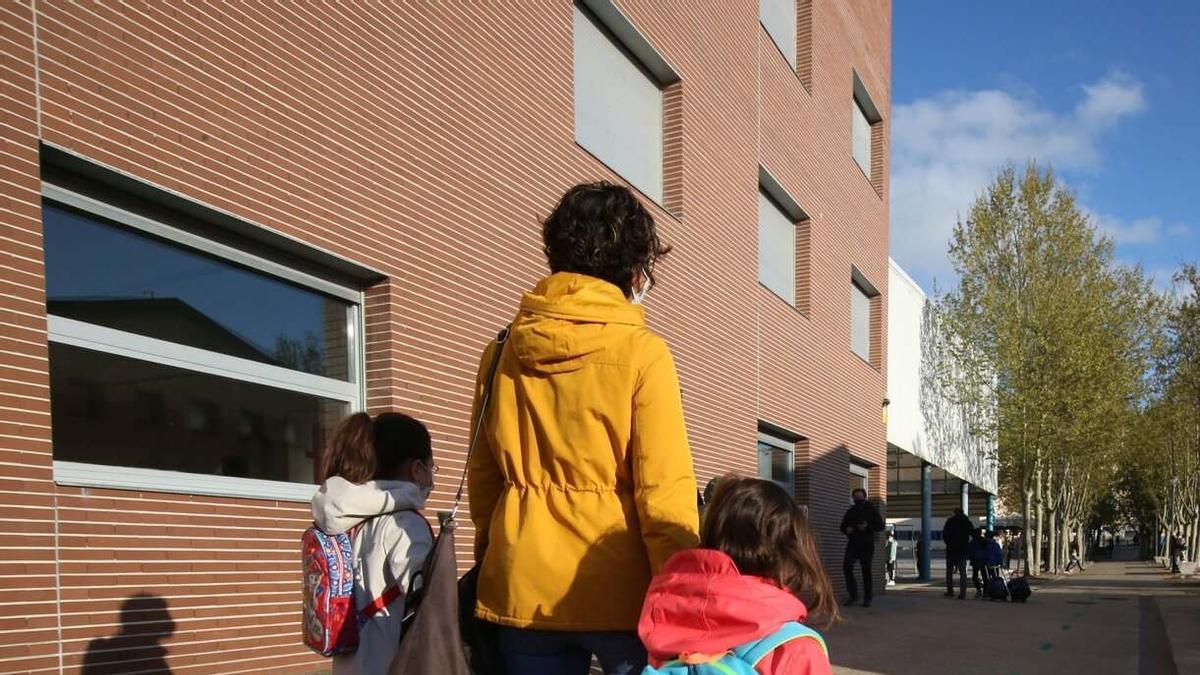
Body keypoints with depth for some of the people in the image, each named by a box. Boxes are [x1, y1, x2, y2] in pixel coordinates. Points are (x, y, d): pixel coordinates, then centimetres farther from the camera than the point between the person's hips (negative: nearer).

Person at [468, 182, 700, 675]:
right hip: (618, 595, -4)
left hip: (523, 590, 4)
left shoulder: (503, 351, 5)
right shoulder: (641, 352, -9)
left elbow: (483, 476, 11)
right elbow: (665, 493, -12)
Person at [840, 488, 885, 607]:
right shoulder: (850, 511, 14)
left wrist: (867, 527, -13)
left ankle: (867, 598, 7)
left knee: (866, 571, -2)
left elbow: (881, 526, 1)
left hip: (867, 545, -3)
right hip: (852, 545, 3)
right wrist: (847, 530, -1)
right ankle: (853, 595, -1)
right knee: (847, 567, -11)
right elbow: (843, 527, 23)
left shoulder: (871, 510, 5)